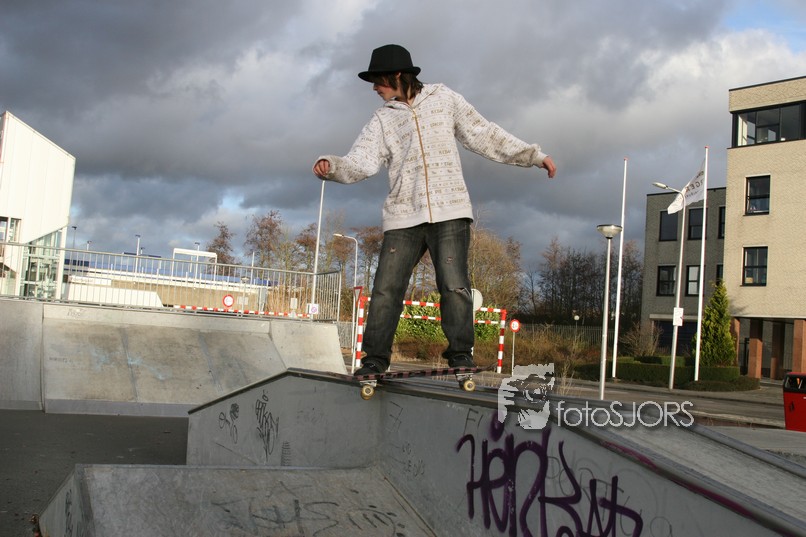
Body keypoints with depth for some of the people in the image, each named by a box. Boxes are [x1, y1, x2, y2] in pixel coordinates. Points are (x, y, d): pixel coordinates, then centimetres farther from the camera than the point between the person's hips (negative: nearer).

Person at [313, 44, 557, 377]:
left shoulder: (444, 99, 10)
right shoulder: (382, 119, 12)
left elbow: (484, 135, 14)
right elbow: (360, 163, 0)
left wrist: (534, 155, 14)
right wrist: (332, 166, -22)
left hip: (449, 212, -2)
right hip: (403, 217, 2)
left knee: (454, 286, -8)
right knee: (386, 290, -2)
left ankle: (461, 355, 4)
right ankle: (375, 360, 7)